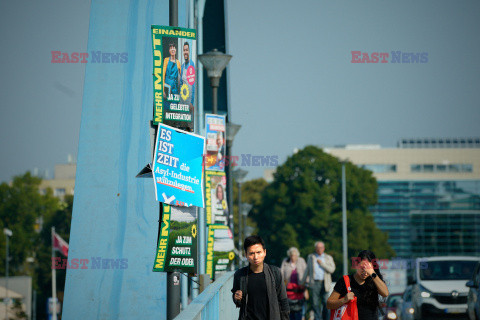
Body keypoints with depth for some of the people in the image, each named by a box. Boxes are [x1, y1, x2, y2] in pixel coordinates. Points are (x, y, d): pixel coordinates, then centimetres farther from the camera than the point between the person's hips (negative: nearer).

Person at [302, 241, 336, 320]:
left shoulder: (328, 258, 13)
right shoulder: (311, 257, 17)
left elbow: (332, 269, -1)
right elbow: (307, 270, 21)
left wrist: (322, 263, -5)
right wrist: (302, 282, 19)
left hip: (325, 283, -1)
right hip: (314, 283, 1)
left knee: (326, 303, -6)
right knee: (315, 303, -5)